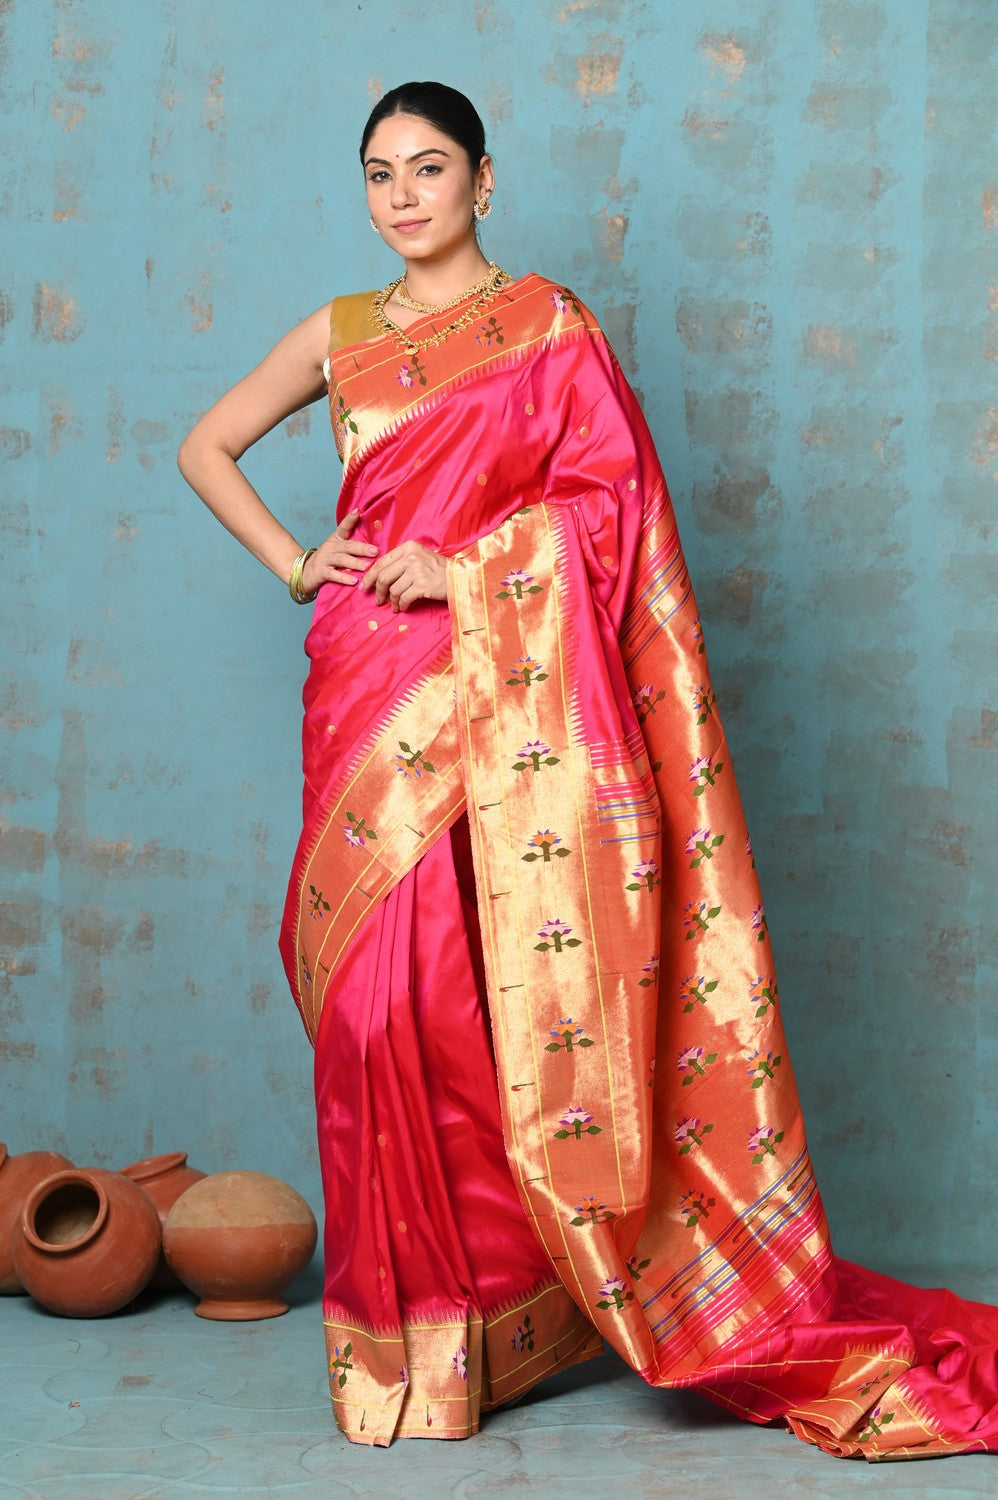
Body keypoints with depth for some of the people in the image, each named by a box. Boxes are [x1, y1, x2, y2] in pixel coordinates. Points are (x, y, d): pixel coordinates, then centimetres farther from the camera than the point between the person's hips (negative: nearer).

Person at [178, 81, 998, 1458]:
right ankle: (408, 1336, 11)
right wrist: (294, 563, 9)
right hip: (373, 698, 4)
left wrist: (461, 570, -13)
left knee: (518, 994, -7)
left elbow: (611, 496, -4)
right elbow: (207, 446, 24)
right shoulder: (343, 335, 16)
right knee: (381, 996, 0)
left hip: (512, 698, -3)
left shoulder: (548, 324, 4)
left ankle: (504, 1312, 6)